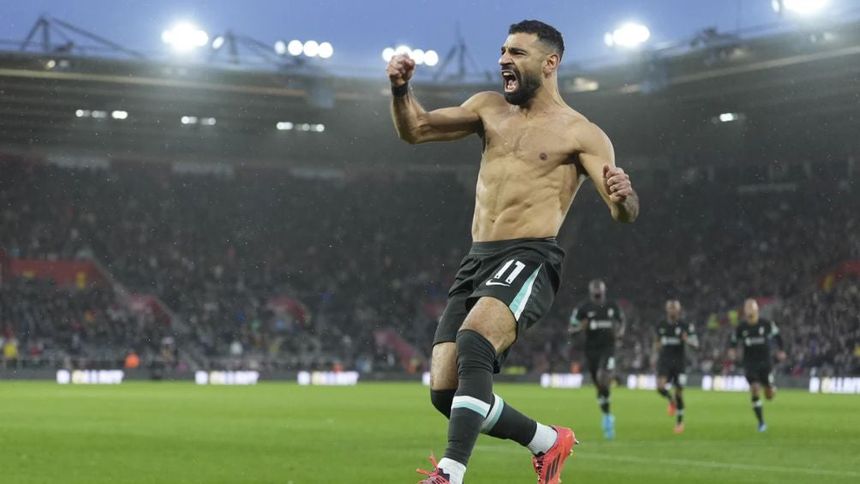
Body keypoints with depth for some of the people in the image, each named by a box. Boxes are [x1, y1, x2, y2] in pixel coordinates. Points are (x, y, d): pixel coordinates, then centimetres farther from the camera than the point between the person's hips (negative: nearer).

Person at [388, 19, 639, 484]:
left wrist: (624, 197, -31)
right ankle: (548, 441, 22)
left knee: (473, 341, -34)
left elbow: (623, 213, -7)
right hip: (475, 261, 7)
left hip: (529, 258, -7)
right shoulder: (490, 108, 17)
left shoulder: (580, 133, 0)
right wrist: (401, 89, -5)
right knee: (445, 393, 0)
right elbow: (414, 129, 15)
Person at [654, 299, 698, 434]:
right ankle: (671, 401, 12)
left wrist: (688, 341, -25)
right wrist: (658, 345, 3)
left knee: (679, 393, 1)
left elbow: (696, 343, -5)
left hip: (679, 362, -2)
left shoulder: (685, 326, -4)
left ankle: (679, 421, 21)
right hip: (664, 361, 2)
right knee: (660, 387, -22)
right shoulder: (661, 326, 6)